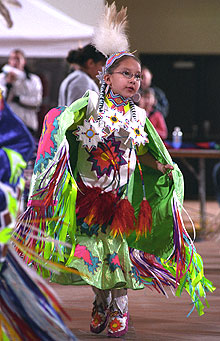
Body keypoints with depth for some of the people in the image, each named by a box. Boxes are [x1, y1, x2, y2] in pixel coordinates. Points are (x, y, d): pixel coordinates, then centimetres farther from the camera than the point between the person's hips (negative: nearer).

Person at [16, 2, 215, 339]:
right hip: (85, 191, -1)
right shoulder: (89, 105, -4)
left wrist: (162, 167, 2)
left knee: (115, 247, -2)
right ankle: (101, 304, 22)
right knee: (92, 246, 4)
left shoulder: (138, 118, 6)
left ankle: (119, 309, 12)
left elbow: (142, 154, 17)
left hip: (119, 195, 1)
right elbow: (57, 120, -12)